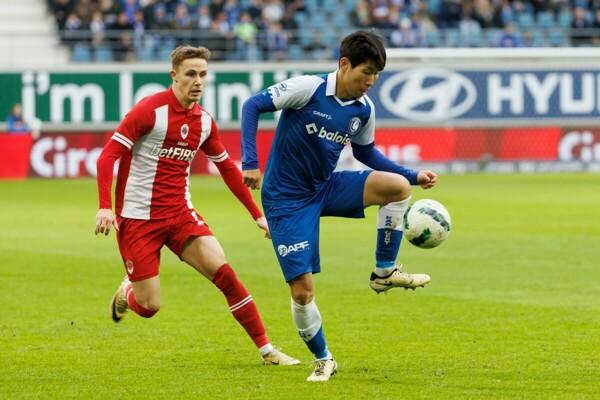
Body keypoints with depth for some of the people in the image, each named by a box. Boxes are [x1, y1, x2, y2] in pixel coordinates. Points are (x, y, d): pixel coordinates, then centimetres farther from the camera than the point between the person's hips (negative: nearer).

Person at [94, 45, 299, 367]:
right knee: (149, 306, -6)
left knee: (224, 274, -12)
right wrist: (105, 207, -27)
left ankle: (266, 350, -4)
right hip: (138, 217, -5)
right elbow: (107, 156, -16)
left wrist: (257, 214, 17)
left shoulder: (204, 122, 5)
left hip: (180, 213, 5)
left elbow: (227, 168, 19)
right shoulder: (150, 110, -14)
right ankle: (127, 292, 33)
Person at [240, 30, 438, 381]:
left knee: (398, 186, -20)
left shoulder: (365, 109, -1)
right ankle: (324, 361, 16)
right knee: (302, 290, -9)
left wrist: (415, 176, 7)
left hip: (326, 187, 5)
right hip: (287, 198, -5)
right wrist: (250, 163, -24)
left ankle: (385, 273, -6)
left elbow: (366, 152, 16)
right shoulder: (308, 88, -19)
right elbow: (253, 106, -15)